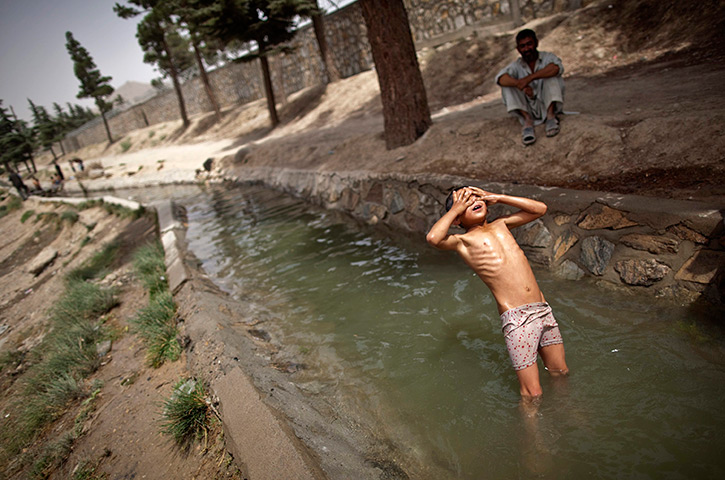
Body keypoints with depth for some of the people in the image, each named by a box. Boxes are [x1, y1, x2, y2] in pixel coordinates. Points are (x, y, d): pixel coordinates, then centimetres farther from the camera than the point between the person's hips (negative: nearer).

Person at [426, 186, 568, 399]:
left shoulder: (501, 225, 16)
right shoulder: (463, 241, -2)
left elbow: (540, 208, 18)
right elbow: (433, 238, -23)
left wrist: (496, 197, 12)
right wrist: (456, 208, -7)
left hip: (543, 309, 6)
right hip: (516, 319, -6)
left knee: (561, 374, 21)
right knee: (532, 394, -2)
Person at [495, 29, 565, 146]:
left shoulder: (547, 57, 2)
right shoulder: (516, 65, 4)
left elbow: (557, 68, -25)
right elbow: (500, 78, -19)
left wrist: (529, 78, -32)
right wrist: (520, 85, -37)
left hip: (548, 104, -1)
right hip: (529, 109, 1)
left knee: (551, 75, -19)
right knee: (507, 84, -14)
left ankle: (551, 115, -25)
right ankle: (527, 120, -27)